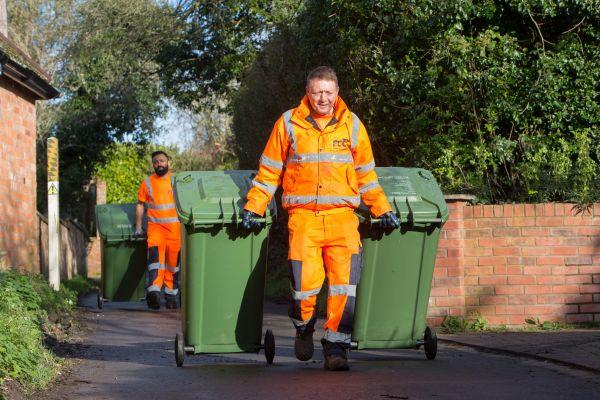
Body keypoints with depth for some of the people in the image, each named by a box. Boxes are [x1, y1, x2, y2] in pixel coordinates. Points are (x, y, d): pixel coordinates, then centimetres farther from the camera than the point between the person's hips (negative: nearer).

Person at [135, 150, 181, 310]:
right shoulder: (147, 183, 9)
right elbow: (140, 204, 15)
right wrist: (138, 227, 9)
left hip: (175, 226, 1)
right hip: (155, 226, -1)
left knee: (173, 261, 4)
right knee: (155, 254, -22)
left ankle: (171, 294, 17)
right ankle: (154, 291, -37)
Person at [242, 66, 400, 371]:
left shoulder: (352, 125, 11)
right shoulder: (289, 123, 7)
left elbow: (366, 175, 20)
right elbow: (269, 171, 12)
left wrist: (383, 211, 17)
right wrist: (253, 208, 6)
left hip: (342, 216, 1)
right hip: (303, 216, -1)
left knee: (344, 279, -13)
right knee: (305, 282, -14)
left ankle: (335, 346, -2)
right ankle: (303, 329, 18)